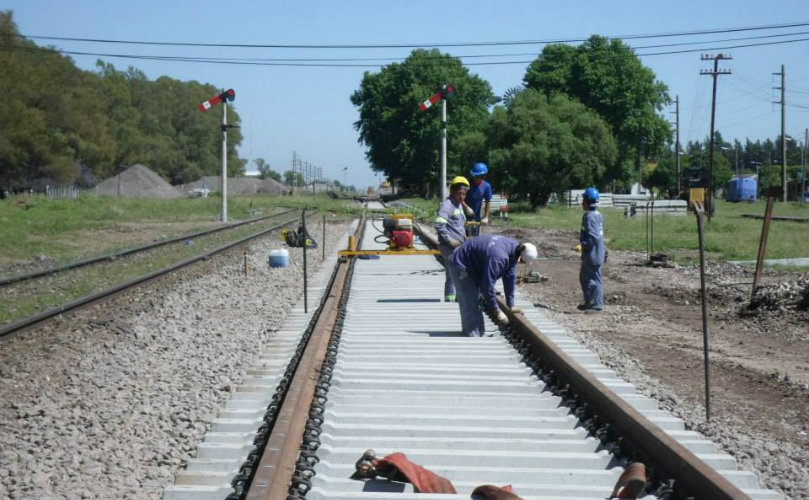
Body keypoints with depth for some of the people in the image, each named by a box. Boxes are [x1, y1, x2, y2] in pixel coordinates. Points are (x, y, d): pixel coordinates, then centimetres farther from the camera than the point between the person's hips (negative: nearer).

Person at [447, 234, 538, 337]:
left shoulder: (514, 246, -8)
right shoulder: (498, 257, -38)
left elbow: (510, 278, 1)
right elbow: (488, 284, -34)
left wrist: (511, 306, 4)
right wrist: (496, 311, -25)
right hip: (460, 265, -10)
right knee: (470, 305, -12)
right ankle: (473, 336, -10)